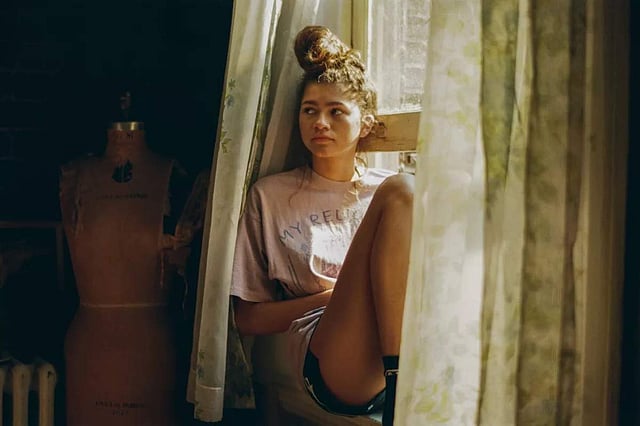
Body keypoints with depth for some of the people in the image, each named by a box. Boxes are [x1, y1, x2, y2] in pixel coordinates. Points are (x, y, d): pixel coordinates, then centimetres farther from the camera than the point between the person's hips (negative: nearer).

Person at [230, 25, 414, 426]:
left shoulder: (385, 190, 23)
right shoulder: (271, 196, 17)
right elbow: (249, 319, 14)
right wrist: (336, 294, -1)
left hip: (410, 350, 2)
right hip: (331, 366, -2)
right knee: (400, 191, -20)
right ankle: (399, 376, -28)